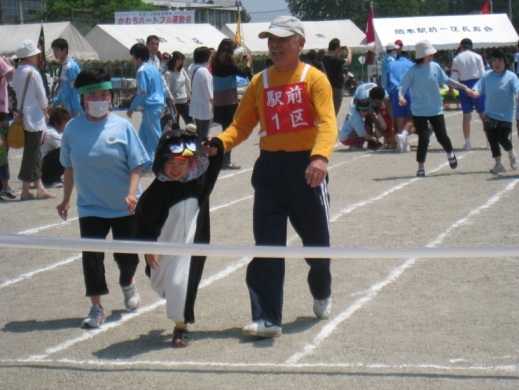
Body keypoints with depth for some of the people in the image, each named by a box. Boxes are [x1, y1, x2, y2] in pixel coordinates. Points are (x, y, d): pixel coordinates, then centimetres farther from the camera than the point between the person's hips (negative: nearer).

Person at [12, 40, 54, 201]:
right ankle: (25, 191, 1)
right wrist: (46, 112, 7)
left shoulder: (17, 73, 7)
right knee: (32, 154, -2)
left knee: (34, 154, 12)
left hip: (23, 116, 8)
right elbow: (42, 97, -11)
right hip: (35, 118, -8)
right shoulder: (32, 73, -15)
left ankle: (39, 188, 15)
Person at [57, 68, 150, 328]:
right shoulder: (73, 128, -5)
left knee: (127, 255, 9)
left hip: (124, 206, -1)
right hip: (90, 206, 1)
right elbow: (69, 168, 7)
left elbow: (136, 165, -7)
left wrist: (132, 194, -20)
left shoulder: (122, 126, -9)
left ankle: (127, 283, 43)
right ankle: (96, 308, 7)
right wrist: (66, 200, 11)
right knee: (91, 256, -5)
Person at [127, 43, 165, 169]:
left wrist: (132, 108, -10)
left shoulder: (142, 70, -13)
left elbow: (142, 93, -18)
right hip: (158, 105, 9)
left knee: (155, 135, -5)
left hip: (150, 107, -9)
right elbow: (162, 89, 18)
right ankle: (147, 161, 19)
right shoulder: (153, 68, 14)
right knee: (143, 134, 16)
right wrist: (161, 107, 23)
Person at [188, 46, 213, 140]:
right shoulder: (203, 71, -19)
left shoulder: (192, 68, 7)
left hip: (195, 106, 9)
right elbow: (208, 91, -18)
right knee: (203, 135, -4)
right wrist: (213, 104, -8)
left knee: (198, 134, 17)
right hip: (204, 107, -9)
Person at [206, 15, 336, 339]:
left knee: (316, 239, 11)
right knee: (267, 245, -4)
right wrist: (219, 143, -11)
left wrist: (320, 157, -32)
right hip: (269, 166, 3)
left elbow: (327, 122, -14)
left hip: (306, 167, -2)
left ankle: (322, 294, 41)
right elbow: (242, 125, 10)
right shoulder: (260, 82, 10)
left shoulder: (314, 78, -2)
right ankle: (267, 319, -4)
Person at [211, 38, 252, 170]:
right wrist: (248, 62, 9)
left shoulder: (216, 63, 4)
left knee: (225, 129, 17)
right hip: (229, 102, -7)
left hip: (218, 102, 7)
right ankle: (226, 161, -1)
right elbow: (244, 74, -9)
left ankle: (223, 159, 21)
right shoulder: (228, 64, -16)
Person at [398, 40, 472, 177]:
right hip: (419, 111, -3)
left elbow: (447, 80, 13)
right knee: (423, 138, -10)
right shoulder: (412, 71, -11)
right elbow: (402, 87, -14)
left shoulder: (435, 67, -1)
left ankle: (450, 153, 38)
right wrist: (401, 97, -35)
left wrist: (464, 87, 11)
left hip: (436, 109, 3)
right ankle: (421, 167, 3)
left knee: (442, 136, 5)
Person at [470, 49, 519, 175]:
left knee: (502, 138, -10)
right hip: (490, 115, 4)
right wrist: (473, 93, -20)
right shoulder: (487, 76, 4)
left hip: (506, 116, -3)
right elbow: (478, 91, 2)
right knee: (492, 139, 3)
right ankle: (498, 164, 18)